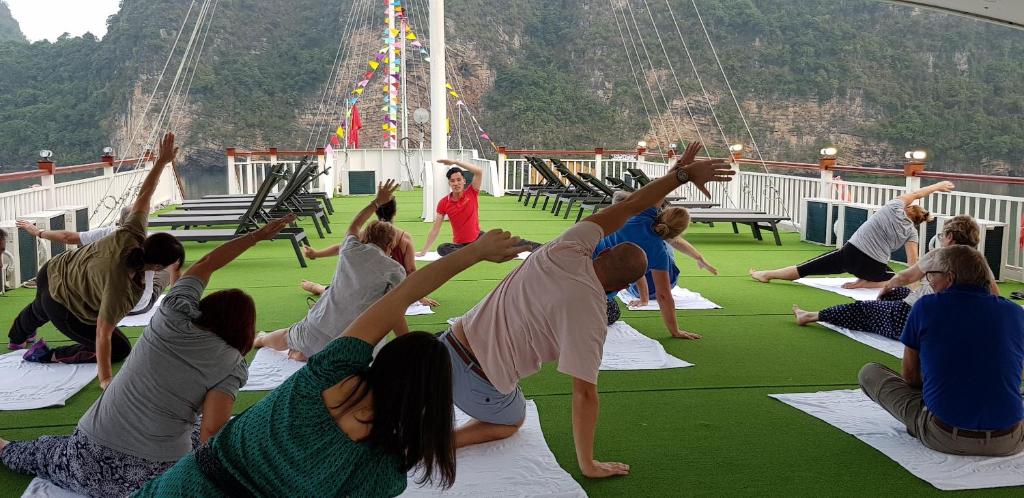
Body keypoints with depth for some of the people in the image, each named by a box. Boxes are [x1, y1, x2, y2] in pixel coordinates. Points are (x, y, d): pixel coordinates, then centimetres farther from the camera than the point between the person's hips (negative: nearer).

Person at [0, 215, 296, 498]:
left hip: (91, 460, 5)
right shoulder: (231, 364, -8)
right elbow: (211, 431, -19)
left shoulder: (175, 316, 0)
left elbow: (205, 264, 15)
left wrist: (258, 234, 21)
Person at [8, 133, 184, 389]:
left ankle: (17, 338, 76)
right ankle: (48, 355, 11)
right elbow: (103, 334, -38)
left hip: (54, 271, 8)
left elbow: (143, 195, -16)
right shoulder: (120, 286, -42)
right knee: (120, 350, 3)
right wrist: (105, 379, -33)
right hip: (62, 307, -7)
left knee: (39, 311, 41)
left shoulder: (130, 236, -27)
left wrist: (162, 160, -13)